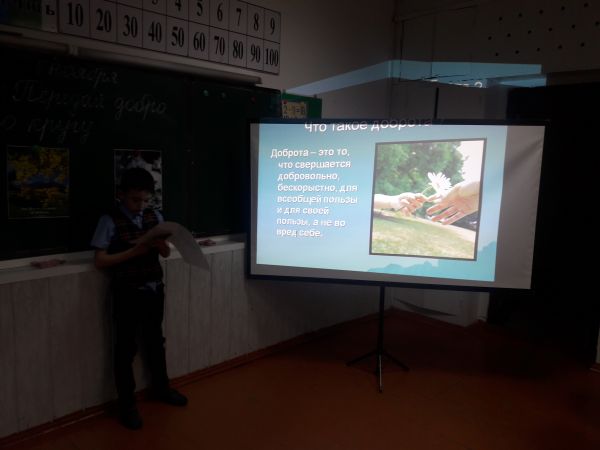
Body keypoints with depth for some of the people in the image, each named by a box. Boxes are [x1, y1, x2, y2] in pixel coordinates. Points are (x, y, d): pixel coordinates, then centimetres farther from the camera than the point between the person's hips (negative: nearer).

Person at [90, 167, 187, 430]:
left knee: (155, 340, 20)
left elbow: (166, 254, 6)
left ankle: (160, 387, 41)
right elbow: (100, 261, -14)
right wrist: (134, 251, -23)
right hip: (127, 293, -5)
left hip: (155, 289, 5)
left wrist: (161, 244, -17)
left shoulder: (155, 217, 3)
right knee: (126, 347, 7)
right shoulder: (110, 221, -10)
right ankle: (126, 404, 24)